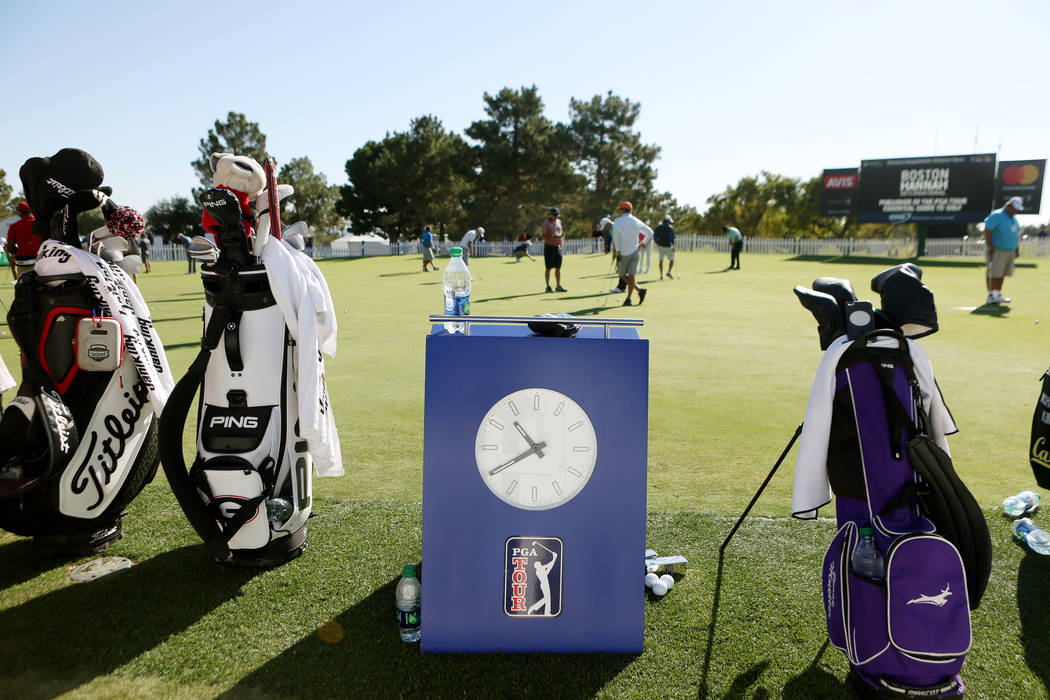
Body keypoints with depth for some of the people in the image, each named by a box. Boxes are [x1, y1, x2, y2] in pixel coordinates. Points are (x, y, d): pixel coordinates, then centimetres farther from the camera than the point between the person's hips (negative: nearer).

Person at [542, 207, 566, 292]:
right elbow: (544, 236, -14)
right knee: (549, 268, -3)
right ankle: (548, 287, 2)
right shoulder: (546, 222, -6)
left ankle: (558, 286, 9)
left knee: (558, 267, 5)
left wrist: (561, 245, 14)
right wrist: (554, 237, -28)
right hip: (549, 246, -6)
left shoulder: (559, 221, 13)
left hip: (557, 247, 6)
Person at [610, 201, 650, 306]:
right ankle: (628, 299, -3)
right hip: (635, 251, 4)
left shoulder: (617, 222, -4)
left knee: (623, 275, 9)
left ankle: (640, 290, -4)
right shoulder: (637, 221, 7)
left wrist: (617, 251, -7)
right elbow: (650, 233, 11)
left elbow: (616, 238, -10)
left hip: (624, 252, -4)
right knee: (631, 276, 3)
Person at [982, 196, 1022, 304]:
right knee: (994, 273, -10)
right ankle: (991, 296, -6)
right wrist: (990, 246, -19)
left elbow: (1015, 234, 23)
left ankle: (998, 295, 13)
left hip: (1010, 250, 7)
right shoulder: (996, 216, -10)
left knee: (1001, 274, 7)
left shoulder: (1014, 218, 16)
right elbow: (987, 230, -17)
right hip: (997, 250, -7)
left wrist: (1017, 249, 20)